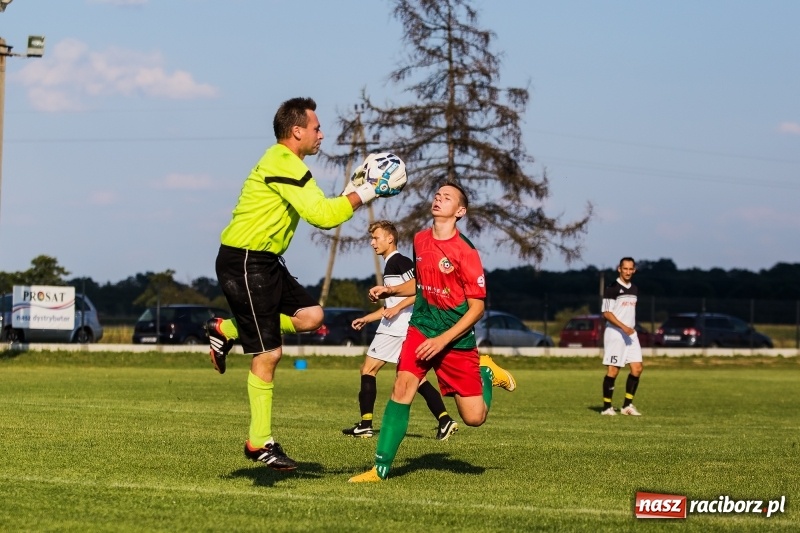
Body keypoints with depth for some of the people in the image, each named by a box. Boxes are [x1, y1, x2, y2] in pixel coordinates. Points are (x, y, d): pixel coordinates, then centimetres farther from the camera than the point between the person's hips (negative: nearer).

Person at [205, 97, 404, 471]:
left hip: (266, 262, 10)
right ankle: (260, 443, 2)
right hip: (244, 262, -10)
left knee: (310, 316, 5)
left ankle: (226, 330, 15)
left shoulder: (286, 163, 16)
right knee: (268, 354, -7)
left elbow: (318, 211, 20)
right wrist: (363, 194, -12)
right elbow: (322, 215, -24)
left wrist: (354, 193, 9)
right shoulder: (283, 164, -18)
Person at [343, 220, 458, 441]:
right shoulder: (390, 264, 22)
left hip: (396, 329, -10)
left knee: (368, 369, -2)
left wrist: (397, 309, -22)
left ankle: (365, 425, -3)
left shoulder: (399, 262, -8)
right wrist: (366, 318, 28)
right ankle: (445, 421, -2)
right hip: (407, 328, 10)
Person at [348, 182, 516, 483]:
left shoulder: (465, 252, -14)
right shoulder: (420, 240, 4)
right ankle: (381, 468, -20)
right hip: (421, 328, 4)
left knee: (474, 417, -2)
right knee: (403, 385, -22)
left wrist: (443, 340, -19)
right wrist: (390, 290, 4)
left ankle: (486, 373, 32)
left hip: (457, 340, -4)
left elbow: (477, 307, -13)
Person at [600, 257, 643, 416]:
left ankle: (627, 405, 7)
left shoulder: (634, 290, 14)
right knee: (613, 370, -6)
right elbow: (606, 313, -14)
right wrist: (623, 327, -23)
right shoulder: (612, 288, -9)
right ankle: (607, 406, 1)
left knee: (637, 368, 0)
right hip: (615, 333, -7)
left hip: (631, 334, 7)